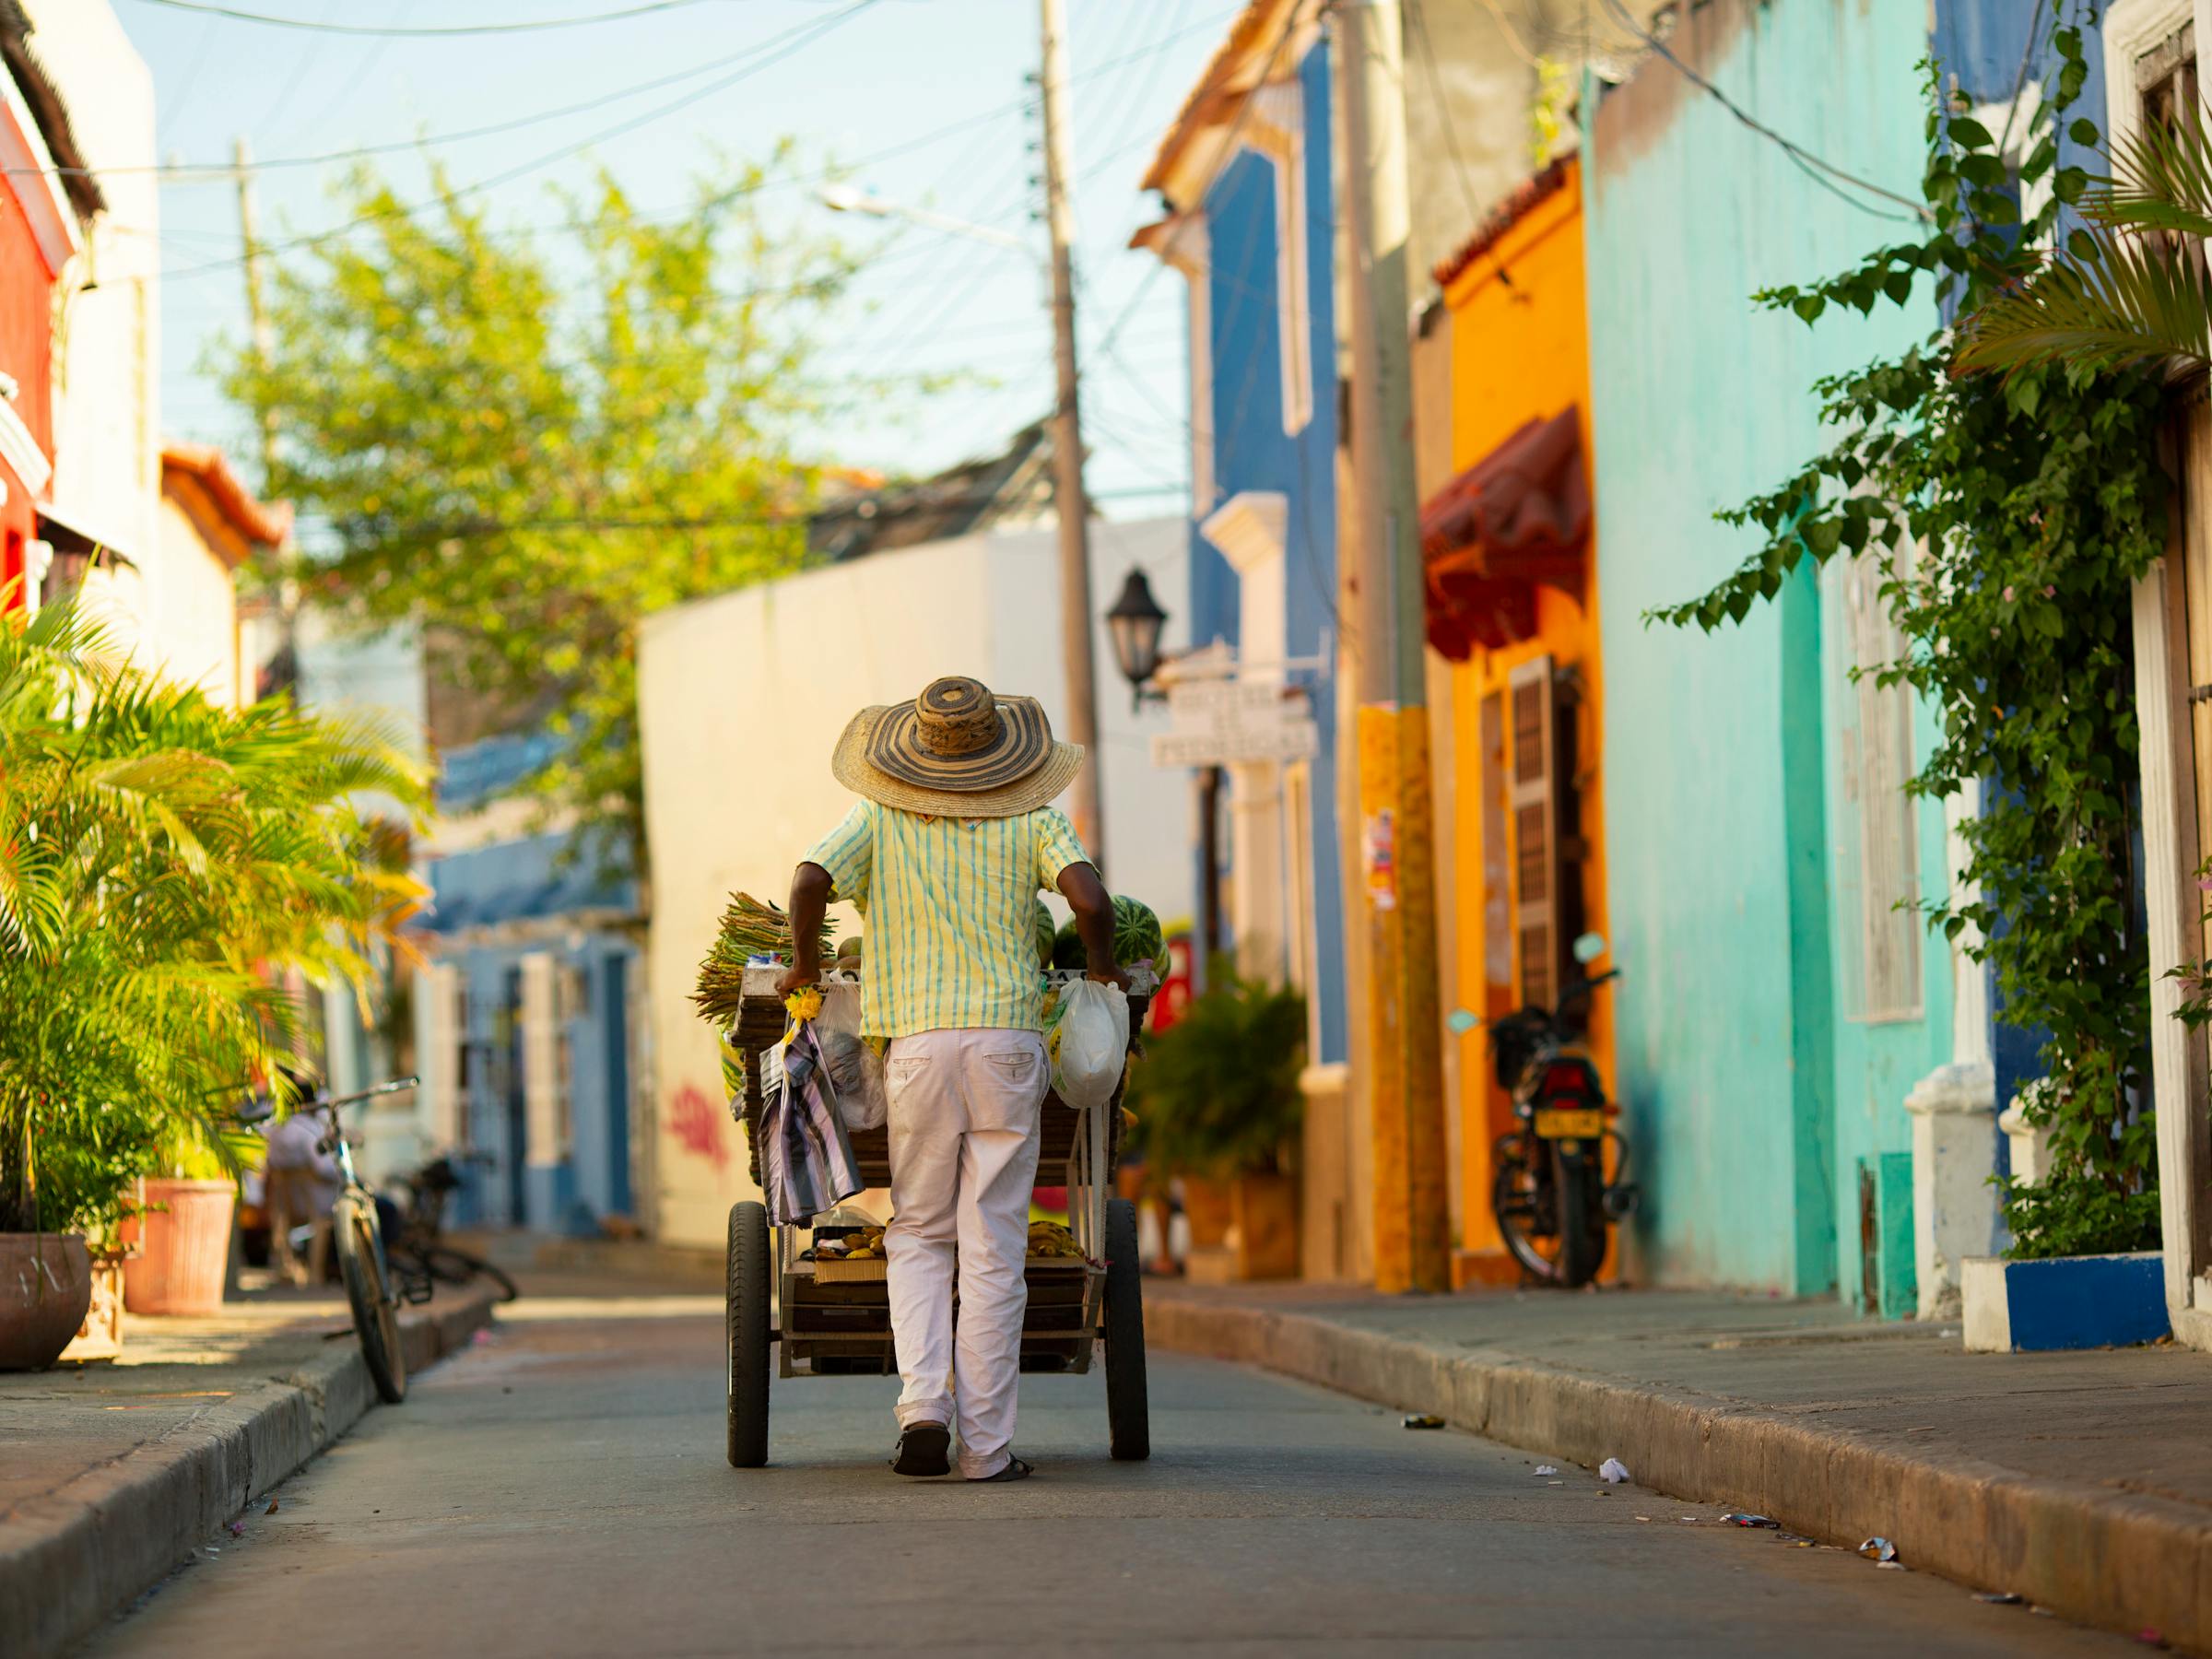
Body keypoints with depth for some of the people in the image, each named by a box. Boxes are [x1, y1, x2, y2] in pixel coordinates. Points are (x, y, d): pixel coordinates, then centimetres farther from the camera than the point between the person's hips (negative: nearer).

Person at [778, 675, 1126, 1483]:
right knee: (993, 1249, 2)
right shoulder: (1033, 820, 4)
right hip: (1010, 1038, -1)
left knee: (918, 1236, 14)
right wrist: (1102, 965, 9)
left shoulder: (880, 819, 6)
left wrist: (804, 962, 8)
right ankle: (986, 1445, 2)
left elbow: (809, 881, -9)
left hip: (918, 1044, 1)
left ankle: (922, 1404, -6)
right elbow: (1091, 900, -10)